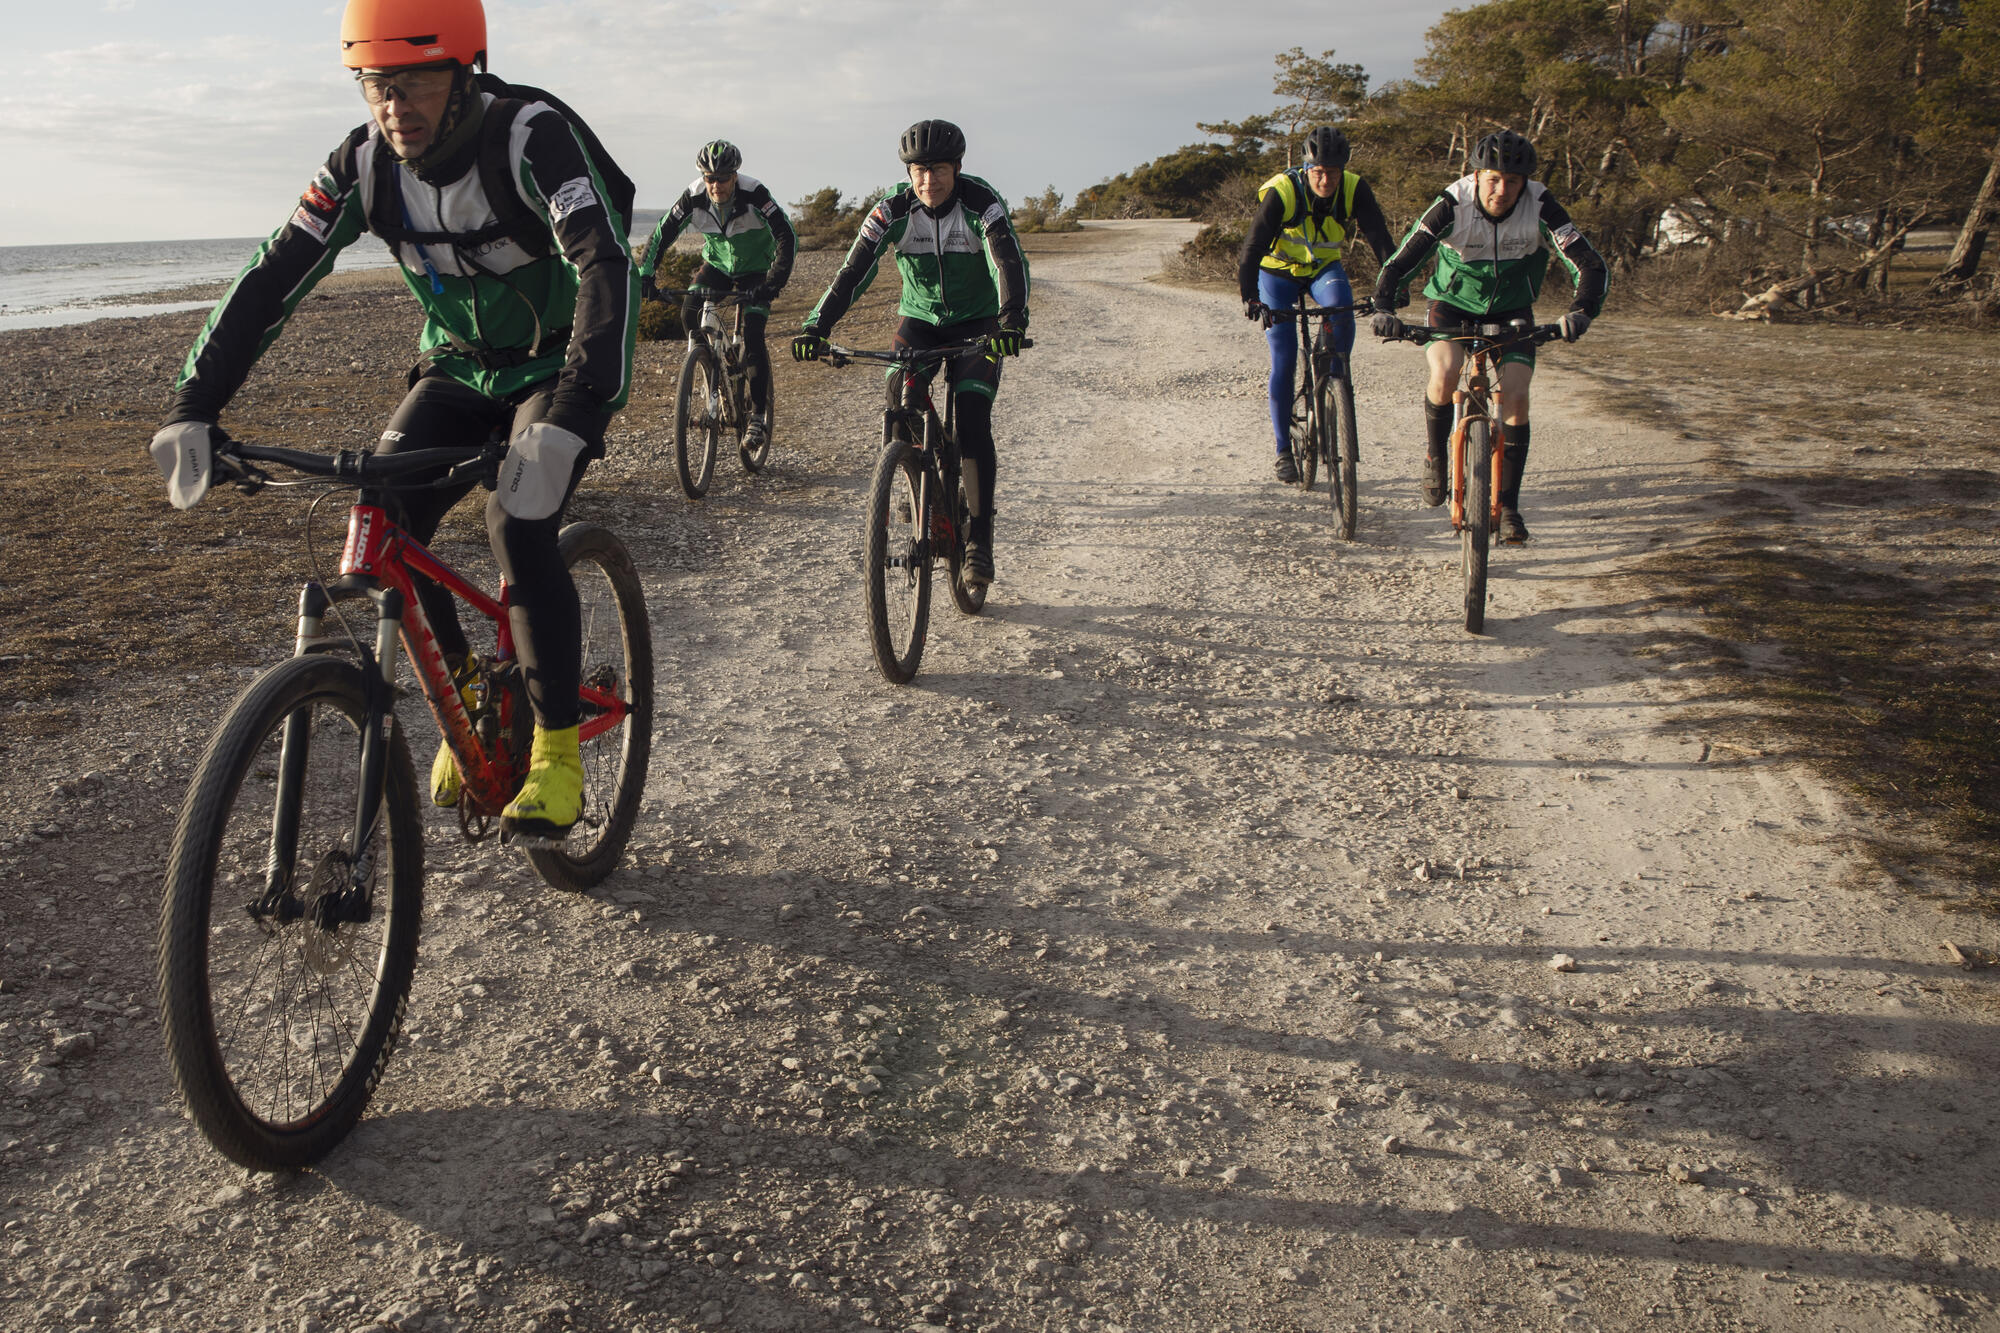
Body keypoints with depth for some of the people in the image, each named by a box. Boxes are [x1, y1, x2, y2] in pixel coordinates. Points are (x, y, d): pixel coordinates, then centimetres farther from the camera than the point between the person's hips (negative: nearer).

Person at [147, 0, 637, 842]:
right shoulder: (365, 165, -11)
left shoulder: (532, 140, -26)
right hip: (457, 370, 5)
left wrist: (569, 419, -53)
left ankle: (557, 749, -14)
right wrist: (193, 407, -23)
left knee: (519, 525, -28)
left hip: (556, 371, -5)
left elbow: (606, 266, -40)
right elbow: (271, 279, -12)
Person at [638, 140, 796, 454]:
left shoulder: (755, 194, -29)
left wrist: (775, 281, -43)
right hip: (717, 265, 4)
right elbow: (662, 233, -13)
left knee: (752, 336, -16)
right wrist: (645, 274, -25)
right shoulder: (694, 197, -20)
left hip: (756, 269, -4)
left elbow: (787, 237, -31)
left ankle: (758, 417, -8)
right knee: (689, 314, -18)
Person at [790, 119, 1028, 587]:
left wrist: (1012, 321, -54)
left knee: (973, 420, -18)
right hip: (919, 317, 2)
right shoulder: (894, 210, -15)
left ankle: (979, 542, -13)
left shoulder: (982, 204, -22)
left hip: (977, 323, -2)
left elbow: (1010, 261, -36)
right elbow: (854, 270, -21)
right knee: (899, 404, -20)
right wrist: (816, 326, -34)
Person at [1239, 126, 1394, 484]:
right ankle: (1284, 450, 4)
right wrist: (1250, 297, -46)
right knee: (1284, 361, -7)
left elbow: (1379, 237, -26)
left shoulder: (1354, 190, -21)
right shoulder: (1281, 192, -28)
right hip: (1278, 271, -2)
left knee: (1341, 307, -33)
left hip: (1324, 268, 2)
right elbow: (1254, 245, -33)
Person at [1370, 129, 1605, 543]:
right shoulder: (1452, 204, -25)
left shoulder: (1540, 207, -22)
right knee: (1444, 375, -30)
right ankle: (1435, 454, 1)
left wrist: (1581, 310, -43)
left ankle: (1507, 506, -3)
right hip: (1453, 303, -1)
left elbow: (1589, 264, -24)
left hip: (1512, 310, 1)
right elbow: (1399, 262, -27)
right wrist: (1384, 308, -46)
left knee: (1515, 397, -16)